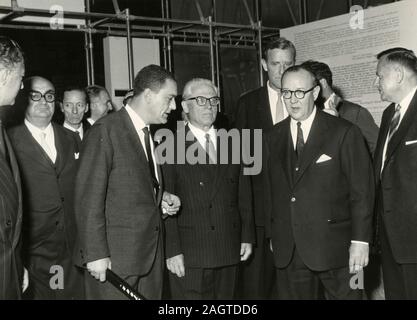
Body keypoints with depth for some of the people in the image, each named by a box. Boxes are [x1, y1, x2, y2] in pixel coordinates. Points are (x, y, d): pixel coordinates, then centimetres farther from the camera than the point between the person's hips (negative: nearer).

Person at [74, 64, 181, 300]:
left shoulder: (151, 133, 14)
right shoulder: (106, 130, -10)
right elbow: (89, 196, -14)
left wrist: (161, 198, 5)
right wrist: (95, 254, -17)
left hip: (152, 254, 7)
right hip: (115, 257, -7)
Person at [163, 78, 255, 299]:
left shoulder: (233, 143, 11)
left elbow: (243, 194, 13)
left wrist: (247, 236, 9)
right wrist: (172, 250, -11)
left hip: (229, 251, 4)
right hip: (188, 256, -4)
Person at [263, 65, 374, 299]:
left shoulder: (344, 133, -4)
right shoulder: (273, 138, 10)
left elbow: (362, 190, -6)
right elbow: (270, 190, 12)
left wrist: (360, 241, -10)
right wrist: (273, 235, 11)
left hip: (333, 247, -3)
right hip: (287, 251, 4)